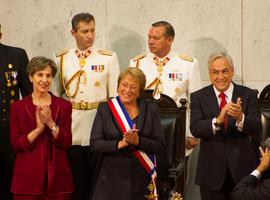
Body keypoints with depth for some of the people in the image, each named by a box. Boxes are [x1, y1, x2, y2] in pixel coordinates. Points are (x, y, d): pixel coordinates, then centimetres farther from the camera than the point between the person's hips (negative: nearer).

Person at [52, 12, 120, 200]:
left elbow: (115, 94, 1)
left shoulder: (109, 57, 1)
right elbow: (54, 94, 9)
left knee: (96, 177, 5)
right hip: (70, 128, 2)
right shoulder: (61, 59, 7)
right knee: (75, 179, 8)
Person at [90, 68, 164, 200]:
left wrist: (138, 141, -18)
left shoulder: (151, 109, 4)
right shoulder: (104, 109, 2)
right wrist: (119, 144, -19)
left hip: (142, 178, 1)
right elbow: (94, 144, -5)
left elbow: (159, 146, -1)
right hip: (111, 178, -1)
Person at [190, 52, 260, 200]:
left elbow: (255, 128, -12)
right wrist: (217, 120, -32)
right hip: (212, 170, 0)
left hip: (242, 168, 0)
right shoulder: (198, 97, -1)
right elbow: (195, 129, -14)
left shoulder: (248, 95, -1)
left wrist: (240, 117, -33)